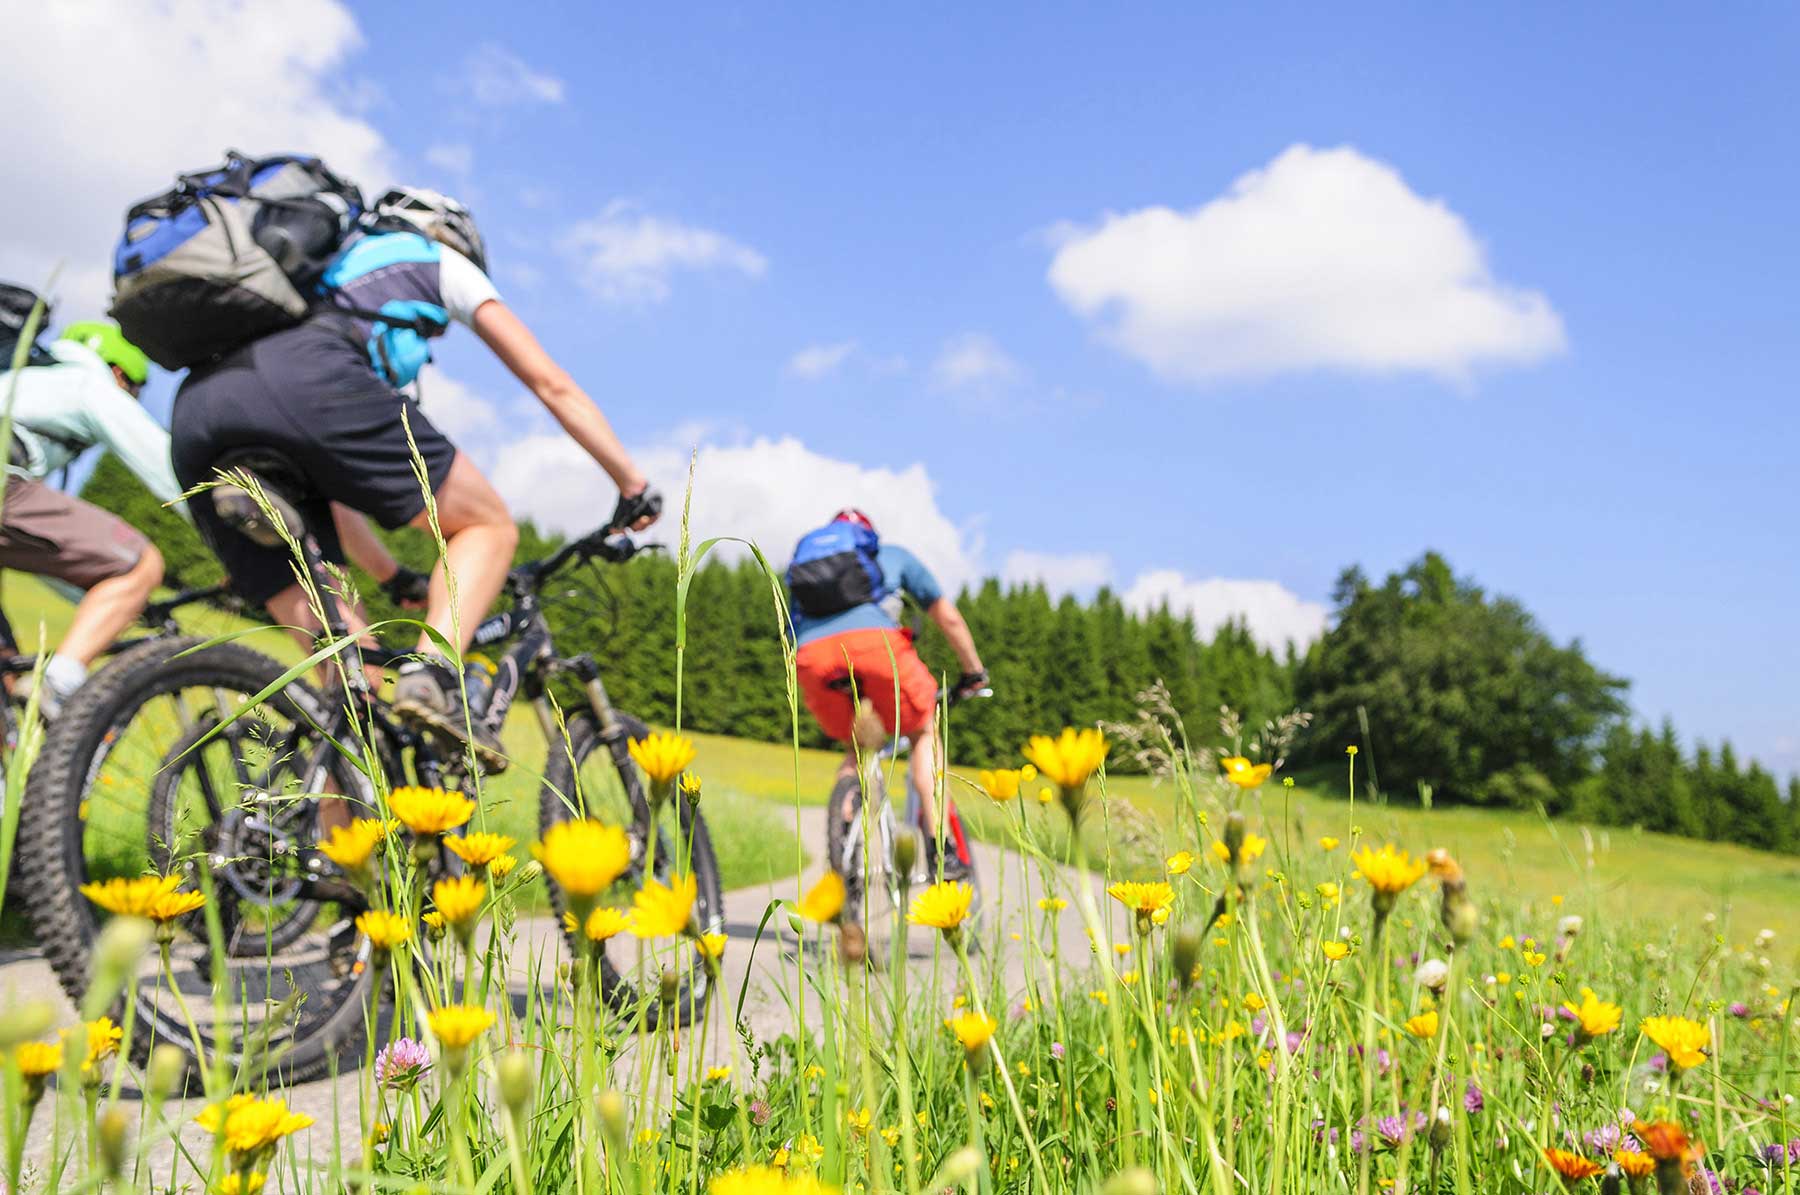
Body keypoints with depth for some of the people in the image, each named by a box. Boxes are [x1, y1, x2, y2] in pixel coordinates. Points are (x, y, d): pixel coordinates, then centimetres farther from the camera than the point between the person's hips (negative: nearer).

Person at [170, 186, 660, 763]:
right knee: (489, 525, 9)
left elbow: (333, 486, 46)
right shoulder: (441, 261, 30)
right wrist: (633, 483, 32)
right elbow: (552, 384, 25)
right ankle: (432, 675, -16)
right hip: (305, 381, -6)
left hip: (196, 415, 7)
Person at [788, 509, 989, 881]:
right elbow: (948, 618, 34)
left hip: (812, 656, 3)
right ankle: (939, 851, 8)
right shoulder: (893, 554, 34)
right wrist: (974, 673, 46)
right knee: (924, 733, 21)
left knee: (856, 746, 27)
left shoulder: (803, 557, 39)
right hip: (875, 641, -2)